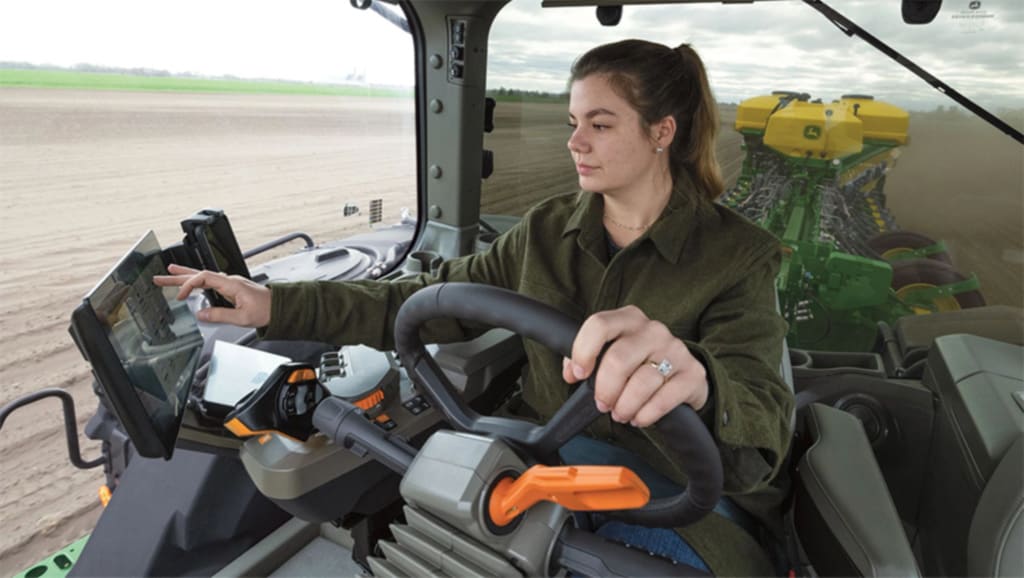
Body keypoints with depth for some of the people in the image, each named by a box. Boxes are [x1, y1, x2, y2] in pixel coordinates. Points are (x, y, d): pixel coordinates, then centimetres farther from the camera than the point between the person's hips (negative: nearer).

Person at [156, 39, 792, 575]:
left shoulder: (738, 256, -12)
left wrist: (696, 388, -52)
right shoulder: (547, 231, 1)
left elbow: (760, 424, -26)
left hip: (679, 501, -3)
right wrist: (278, 305, -10)